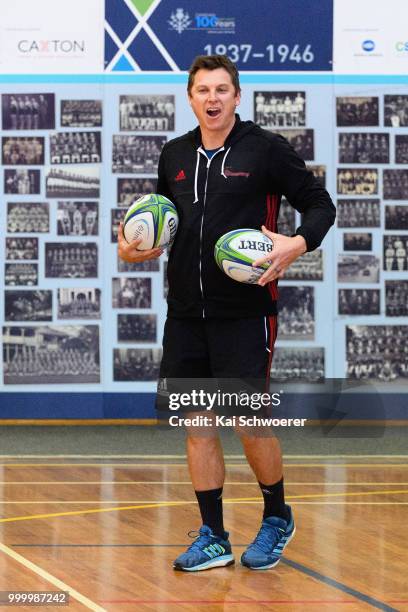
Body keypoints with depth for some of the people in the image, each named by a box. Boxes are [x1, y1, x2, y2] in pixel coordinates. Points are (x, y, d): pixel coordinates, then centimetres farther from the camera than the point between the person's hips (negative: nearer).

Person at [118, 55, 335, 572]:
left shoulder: (266, 150, -4)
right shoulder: (174, 156, 11)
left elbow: (319, 204, 0)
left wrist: (298, 243, -19)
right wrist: (134, 248, 4)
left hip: (244, 314, -5)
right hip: (186, 315, 5)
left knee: (250, 424, -3)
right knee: (197, 425, 6)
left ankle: (277, 518, 21)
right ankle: (213, 538, 15)